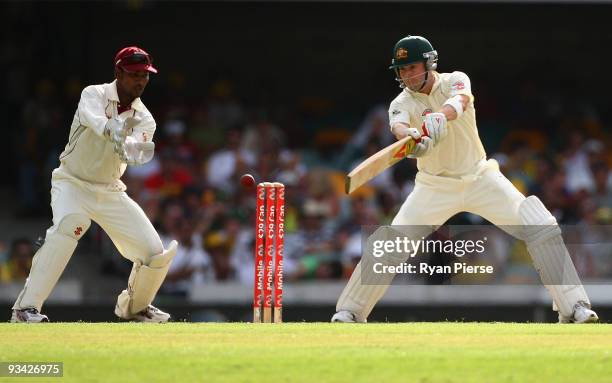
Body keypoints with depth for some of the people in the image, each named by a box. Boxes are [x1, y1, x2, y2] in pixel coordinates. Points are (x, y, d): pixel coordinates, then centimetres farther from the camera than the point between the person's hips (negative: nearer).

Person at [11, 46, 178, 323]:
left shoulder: (144, 120, -2)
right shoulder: (94, 95, -11)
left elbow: (133, 154, -23)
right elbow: (94, 120, -35)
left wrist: (128, 147, -48)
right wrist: (113, 131, -58)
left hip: (110, 191, 4)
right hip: (72, 183, -4)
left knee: (156, 253, -5)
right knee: (69, 223, -36)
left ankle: (134, 306, 28)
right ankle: (26, 308, -36)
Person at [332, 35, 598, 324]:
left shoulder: (455, 81, -9)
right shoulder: (402, 103, -8)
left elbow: (460, 100, -34)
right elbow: (398, 126, -33)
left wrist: (441, 116, -58)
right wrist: (411, 137, -59)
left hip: (480, 178, 0)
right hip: (434, 188, 0)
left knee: (543, 229, -14)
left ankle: (573, 307, -10)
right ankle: (349, 312, 2)